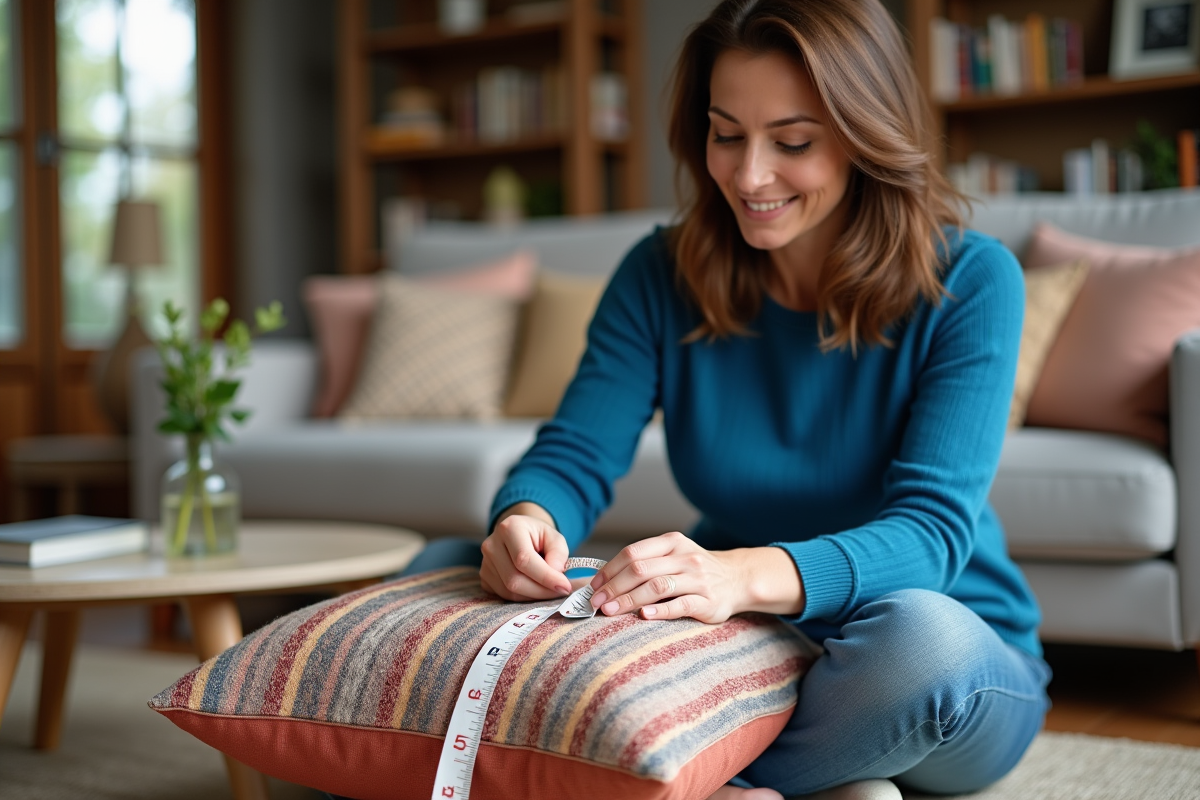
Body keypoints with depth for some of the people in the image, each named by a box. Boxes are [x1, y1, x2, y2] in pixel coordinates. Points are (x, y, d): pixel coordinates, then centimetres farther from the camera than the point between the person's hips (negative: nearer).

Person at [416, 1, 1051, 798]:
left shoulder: (969, 281, -14)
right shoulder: (662, 276, -3)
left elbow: (933, 527, -24)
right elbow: (575, 456, -8)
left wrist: (749, 575, -44)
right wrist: (528, 519, -35)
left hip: (958, 662, -3)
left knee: (916, 631, -41)